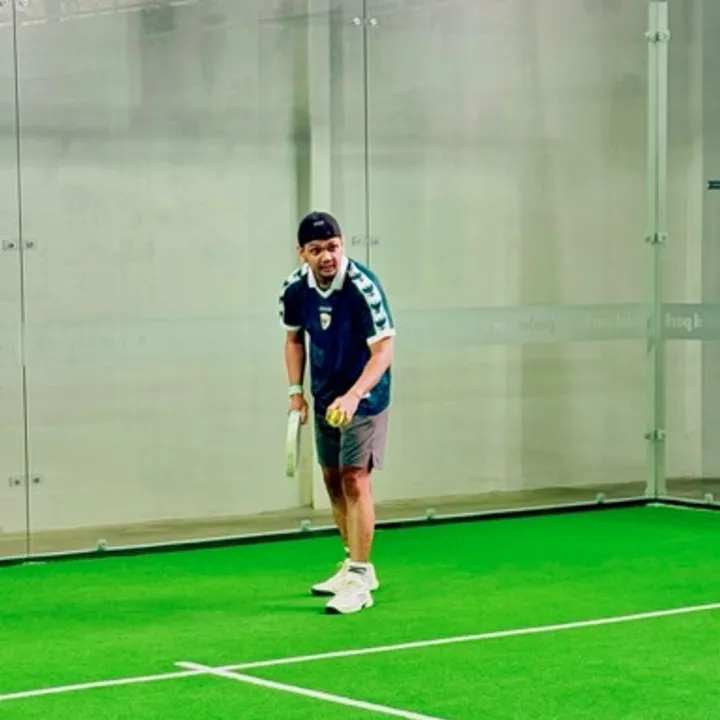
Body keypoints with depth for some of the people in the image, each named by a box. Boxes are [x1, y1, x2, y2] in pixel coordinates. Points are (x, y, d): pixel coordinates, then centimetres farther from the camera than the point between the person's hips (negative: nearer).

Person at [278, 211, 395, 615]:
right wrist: (296, 390, 2)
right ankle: (356, 565, 30)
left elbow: (383, 349, -26)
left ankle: (358, 582, -11)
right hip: (324, 397, 7)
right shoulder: (295, 289, -8)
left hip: (363, 398, -6)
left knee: (355, 480, -13)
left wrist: (354, 395, -38)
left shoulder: (363, 286, -25)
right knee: (333, 480, 14)